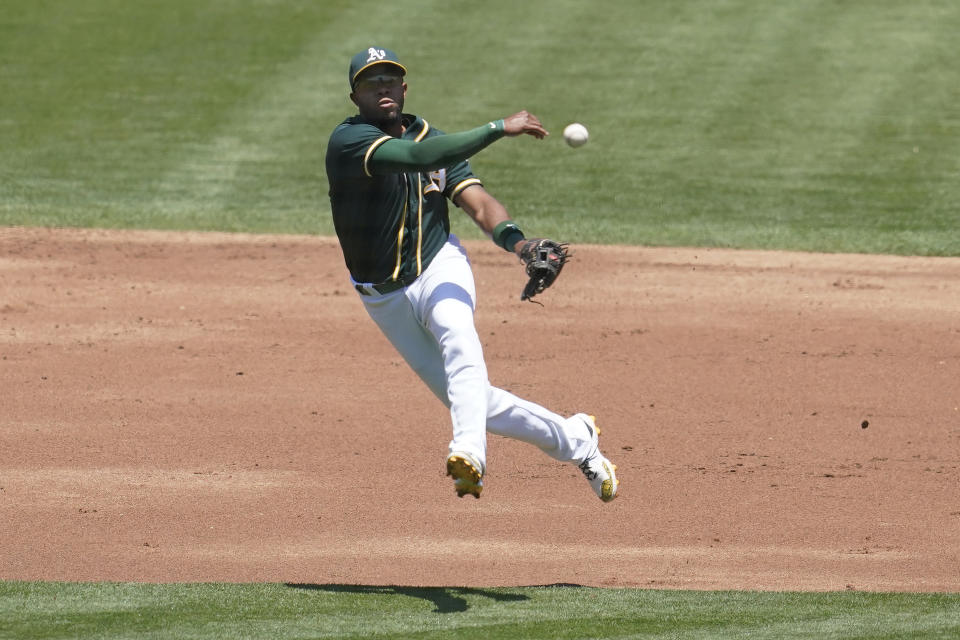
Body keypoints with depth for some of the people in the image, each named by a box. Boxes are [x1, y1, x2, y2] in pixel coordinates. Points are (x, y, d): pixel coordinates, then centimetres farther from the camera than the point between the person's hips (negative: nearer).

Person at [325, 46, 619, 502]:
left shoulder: (434, 139, 1)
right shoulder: (349, 140, -17)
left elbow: (478, 204, -8)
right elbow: (418, 157, -33)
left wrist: (515, 241, -29)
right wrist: (499, 129, -34)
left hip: (439, 268, 1)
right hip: (385, 299, -1)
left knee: (458, 340, -34)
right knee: (471, 398, 0)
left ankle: (469, 454, -52)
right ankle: (574, 439, 21)